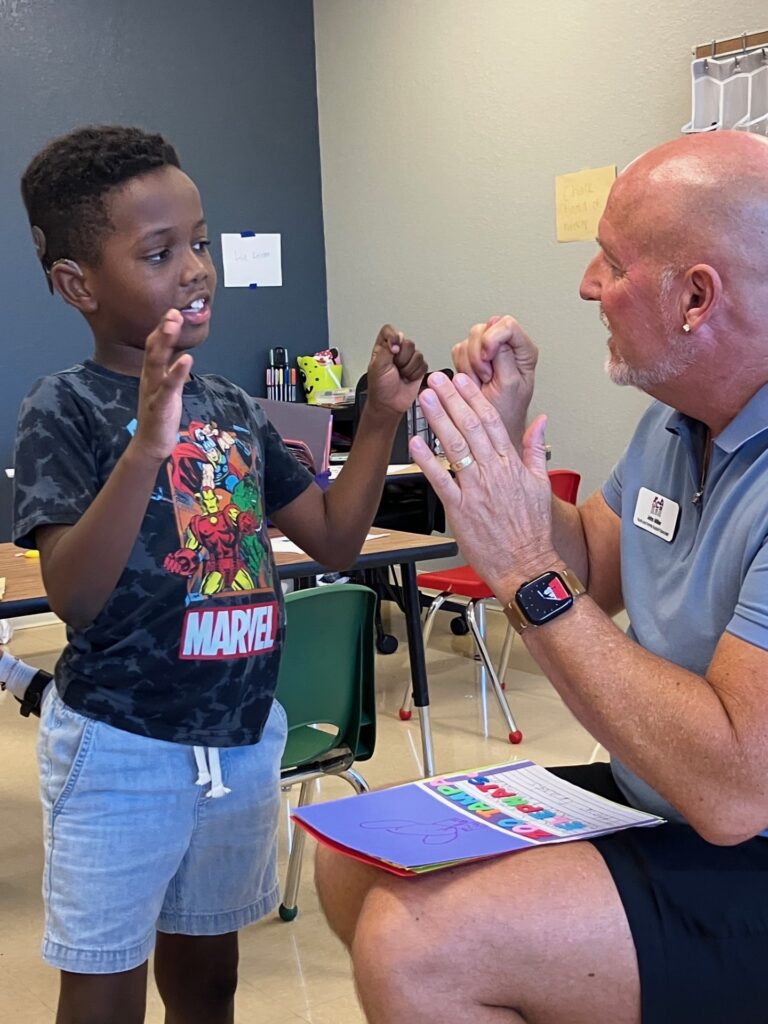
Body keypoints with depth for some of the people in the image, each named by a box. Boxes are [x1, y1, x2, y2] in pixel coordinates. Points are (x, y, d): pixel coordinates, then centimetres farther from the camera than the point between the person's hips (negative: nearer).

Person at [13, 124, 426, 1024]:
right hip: (121, 750, -5)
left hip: (243, 737, 5)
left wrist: (382, 416, 0)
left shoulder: (235, 409, 5)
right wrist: (147, 446, -36)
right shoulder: (65, 407, -13)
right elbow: (72, 597, -24)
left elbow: (334, 540, 10)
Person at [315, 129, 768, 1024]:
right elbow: (592, 575, 14)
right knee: (354, 863, 4)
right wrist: (504, 438, -2)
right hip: (660, 807, 9)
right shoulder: (677, 420, 4)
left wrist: (529, 574, -27)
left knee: (410, 948, -24)